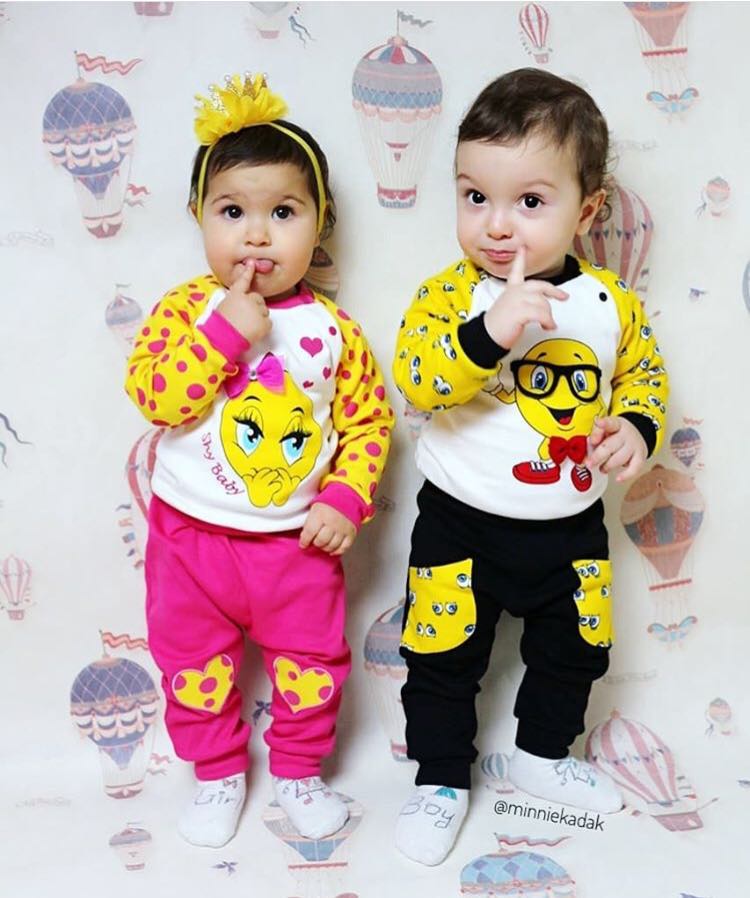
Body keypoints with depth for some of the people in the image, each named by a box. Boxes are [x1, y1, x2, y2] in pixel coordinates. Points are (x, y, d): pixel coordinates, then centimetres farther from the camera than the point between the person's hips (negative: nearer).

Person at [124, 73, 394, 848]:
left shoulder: (331, 329, -7)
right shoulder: (185, 309, -10)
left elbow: (368, 421, -1)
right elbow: (154, 396, -23)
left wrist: (345, 500, -12)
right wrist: (227, 332, -28)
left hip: (298, 538, 1)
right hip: (193, 533, 0)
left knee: (311, 668, 14)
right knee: (196, 668, 15)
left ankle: (297, 771, 39)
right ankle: (218, 775, 39)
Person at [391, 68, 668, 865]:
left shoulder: (611, 302, -6)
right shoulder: (448, 293, -15)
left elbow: (644, 370, 10)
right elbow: (415, 379, -30)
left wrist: (637, 426, -9)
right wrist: (491, 331, -43)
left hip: (572, 526, 4)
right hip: (462, 524, -3)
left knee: (574, 649, 20)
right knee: (445, 655, 8)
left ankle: (542, 754, 45)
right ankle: (442, 778, 30)